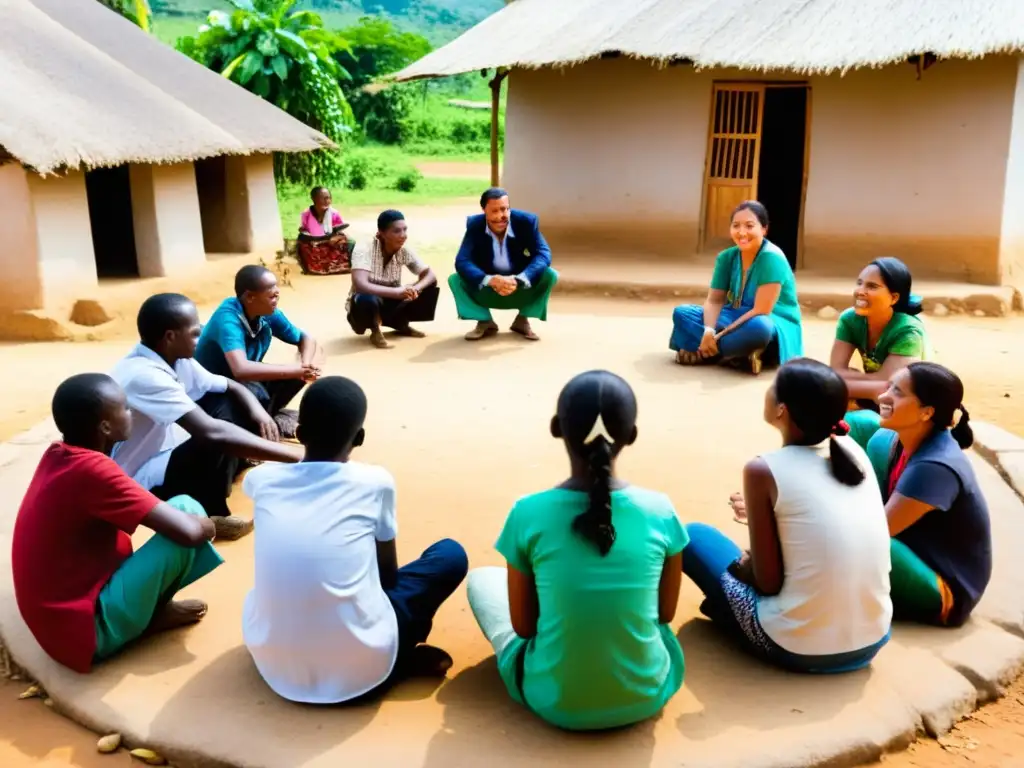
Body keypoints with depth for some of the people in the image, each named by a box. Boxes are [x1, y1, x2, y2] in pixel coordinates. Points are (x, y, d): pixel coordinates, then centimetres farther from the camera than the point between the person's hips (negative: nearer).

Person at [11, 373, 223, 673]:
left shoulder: (57, 455, 1)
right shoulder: (92, 469, -24)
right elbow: (189, 531, -26)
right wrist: (207, 525, -6)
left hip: (59, 617, 9)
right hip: (86, 630, -9)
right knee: (186, 509, -12)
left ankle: (151, 608, 12)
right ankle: (155, 615, 6)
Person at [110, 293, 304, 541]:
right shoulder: (144, 375, -31)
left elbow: (232, 386, 8)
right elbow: (211, 432, -41)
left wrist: (258, 411, -17)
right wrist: (296, 455, -42)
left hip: (161, 455, 9)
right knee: (217, 445, -31)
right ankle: (208, 516, -6)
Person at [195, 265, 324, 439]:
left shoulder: (268, 314, -10)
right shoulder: (227, 319, -30)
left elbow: (305, 338, 3)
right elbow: (241, 369, -46)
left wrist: (306, 365, -20)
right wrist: (295, 369, -37)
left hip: (247, 384, 7)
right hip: (212, 394, -7)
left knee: (298, 375, -13)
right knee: (254, 394, -36)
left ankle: (269, 414, 6)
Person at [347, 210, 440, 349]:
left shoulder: (405, 252, -10)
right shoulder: (364, 250, -25)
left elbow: (429, 274, -7)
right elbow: (360, 285, -39)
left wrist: (415, 288, -30)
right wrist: (396, 291, -49)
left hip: (390, 305, 5)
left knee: (430, 288, -11)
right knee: (367, 299, -41)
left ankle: (402, 325, 10)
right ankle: (375, 331, -9)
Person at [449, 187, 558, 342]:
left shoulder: (526, 221, -20)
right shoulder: (474, 225, -18)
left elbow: (543, 254, -28)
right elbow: (462, 261, -27)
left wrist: (518, 280, -44)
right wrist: (490, 280, -45)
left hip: (522, 289, 0)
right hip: (487, 290, 0)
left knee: (550, 275, -26)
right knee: (455, 279, -24)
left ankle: (522, 321, -4)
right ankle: (485, 322, -3)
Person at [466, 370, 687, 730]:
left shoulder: (528, 514, -17)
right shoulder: (660, 512, -14)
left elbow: (523, 625, -6)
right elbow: (666, 614, 0)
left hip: (554, 702, -2)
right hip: (647, 697, 3)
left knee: (481, 579, 20)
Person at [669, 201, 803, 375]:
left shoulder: (772, 258, -21)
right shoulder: (727, 257, -1)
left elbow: (760, 312, -25)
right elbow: (714, 300, -4)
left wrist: (720, 336, -26)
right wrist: (709, 331, -25)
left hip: (775, 328, -7)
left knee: (758, 326, -42)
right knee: (682, 313, -9)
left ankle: (703, 353, -24)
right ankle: (741, 354, -22)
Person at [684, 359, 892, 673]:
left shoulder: (763, 470, -16)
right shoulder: (852, 450, 1)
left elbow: (768, 582, -12)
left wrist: (743, 563, 9)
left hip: (798, 650, -6)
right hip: (873, 640, 6)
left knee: (694, 536, 11)